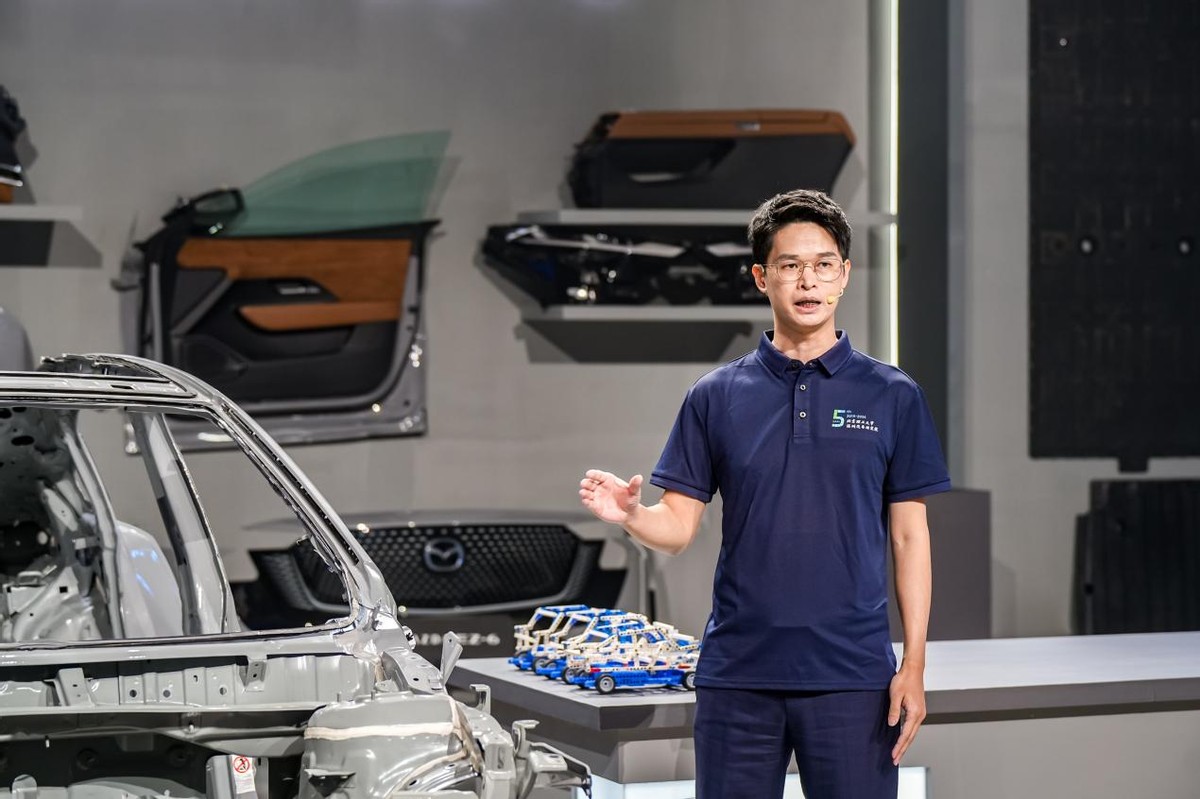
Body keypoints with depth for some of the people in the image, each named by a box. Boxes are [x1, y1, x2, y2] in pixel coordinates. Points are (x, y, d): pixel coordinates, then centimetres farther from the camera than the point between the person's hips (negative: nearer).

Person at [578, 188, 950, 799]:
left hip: (852, 674, -1)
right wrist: (628, 513, -19)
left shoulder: (892, 396, 4)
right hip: (738, 673, 1)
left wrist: (914, 666, -4)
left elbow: (909, 536, 3)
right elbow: (678, 525, 4)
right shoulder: (716, 396, 6)